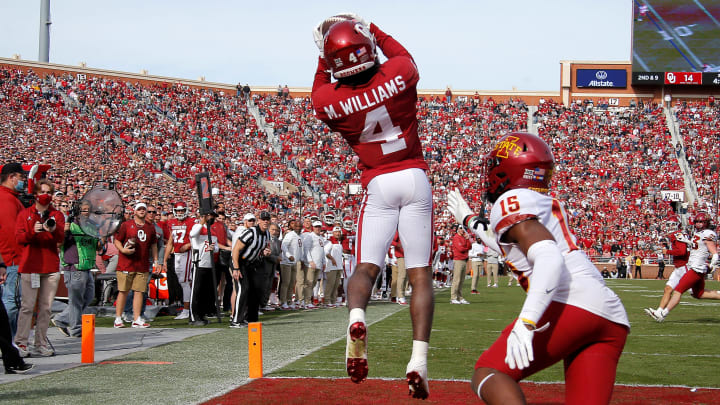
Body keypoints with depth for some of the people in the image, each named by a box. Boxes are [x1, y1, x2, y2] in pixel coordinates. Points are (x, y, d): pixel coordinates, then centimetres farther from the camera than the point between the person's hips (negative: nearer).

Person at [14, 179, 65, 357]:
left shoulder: (57, 215, 13)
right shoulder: (25, 214, 9)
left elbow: (60, 238, -3)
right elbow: (19, 238, -3)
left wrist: (53, 230, -26)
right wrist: (33, 232, -23)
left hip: (51, 266, 2)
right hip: (29, 265, -2)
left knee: (46, 307, 2)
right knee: (27, 306, -7)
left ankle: (41, 345, 6)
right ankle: (20, 343, -5)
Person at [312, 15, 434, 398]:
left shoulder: (328, 100, -9)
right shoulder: (399, 73, -10)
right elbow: (403, 55, 17)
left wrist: (323, 57, 18)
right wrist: (373, 30, 24)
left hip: (378, 185, 0)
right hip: (414, 179, 0)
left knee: (366, 266, 6)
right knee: (419, 275, 2)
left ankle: (356, 319, -28)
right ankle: (418, 360, -9)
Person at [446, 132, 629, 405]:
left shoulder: (511, 202, 4)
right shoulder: (548, 205, 29)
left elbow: (548, 257, -14)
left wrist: (526, 323, -24)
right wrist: (469, 220, 64)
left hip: (569, 304, -8)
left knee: (487, 375, -3)